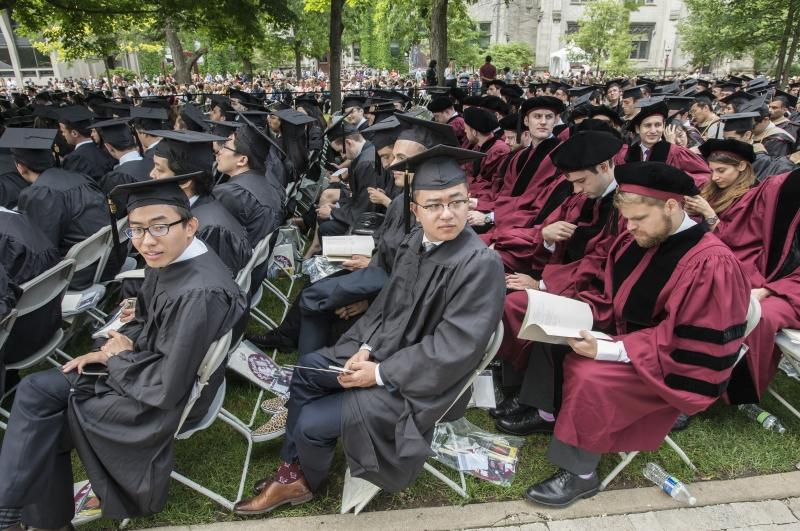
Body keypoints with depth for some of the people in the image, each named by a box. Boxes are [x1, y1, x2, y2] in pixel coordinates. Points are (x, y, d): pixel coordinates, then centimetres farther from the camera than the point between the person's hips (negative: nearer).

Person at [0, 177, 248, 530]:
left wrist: (119, 358, -11)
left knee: (42, 416, 2)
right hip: (151, 369, 8)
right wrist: (110, 351, -3)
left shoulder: (200, 295, -34)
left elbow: (167, 387, -28)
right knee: (35, 390, 7)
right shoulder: (169, 261, -6)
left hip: (169, 402, -8)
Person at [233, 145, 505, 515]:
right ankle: (291, 471, 25)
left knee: (312, 423, -7)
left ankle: (306, 480, 27)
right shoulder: (417, 240, -2)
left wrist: (380, 373, -21)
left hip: (423, 380, -8)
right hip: (386, 350, 8)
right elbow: (387, 304, 8)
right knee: (306, 370, 14)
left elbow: (455, 348, -26)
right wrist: (366, 347, -7)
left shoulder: (480, 264, -26)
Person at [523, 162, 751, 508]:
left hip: (667, 367, -8)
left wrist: (608, 350, -31)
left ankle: (579, 474, -9)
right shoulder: (636, 240, -3)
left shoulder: (711, 264, -25)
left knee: (588, 376, -28)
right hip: (623, 335, 8)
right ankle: (548, 413, 9)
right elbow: (607, 292, 10)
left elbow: (692, 346, -25)